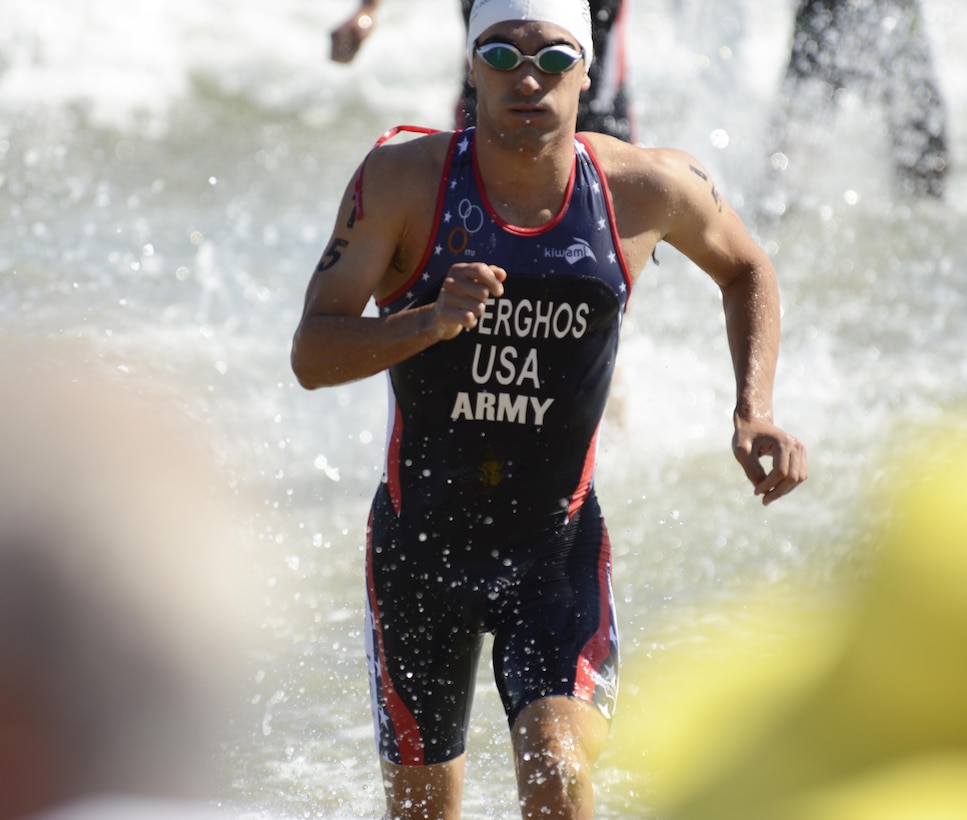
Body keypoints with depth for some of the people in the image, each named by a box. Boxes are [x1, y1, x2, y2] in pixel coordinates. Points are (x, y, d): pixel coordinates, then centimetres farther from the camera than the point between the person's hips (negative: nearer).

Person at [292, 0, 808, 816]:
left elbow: (747, 268, 12)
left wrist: (755, 411, -2)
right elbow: (311, 355, -19)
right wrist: (431, 322, -37)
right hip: (420, 544, 0)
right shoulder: (401, 182, -14)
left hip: (560, 549, 0)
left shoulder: (645, 188, -10)